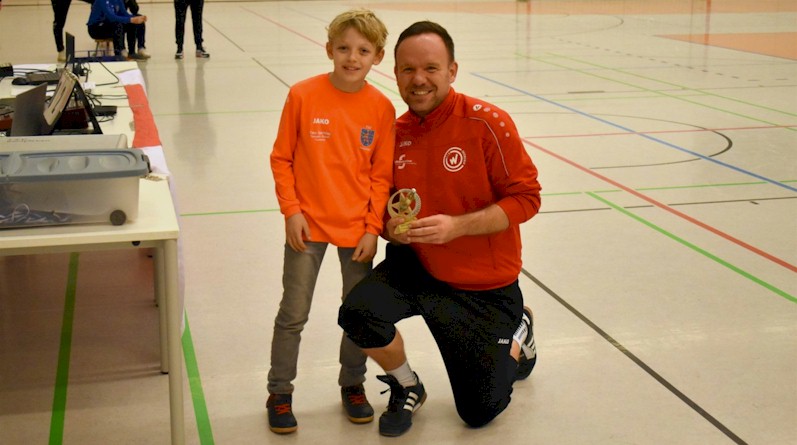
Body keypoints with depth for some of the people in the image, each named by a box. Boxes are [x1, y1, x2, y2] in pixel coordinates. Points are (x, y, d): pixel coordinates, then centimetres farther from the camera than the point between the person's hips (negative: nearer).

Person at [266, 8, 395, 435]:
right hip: (308, 225, -2)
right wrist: (292, 211, -8)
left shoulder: (381, 107, -4)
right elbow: (281, 158, -2)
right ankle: (280, 393, 22)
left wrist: (373, 227, -3)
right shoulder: (303, 95, -8)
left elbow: (382, 174, 1)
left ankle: (352, 385, 33)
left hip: (358, 228, 2)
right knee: (293, 315, 5)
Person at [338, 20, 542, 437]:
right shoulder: (393, 133, -3)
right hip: (414, 267, 3)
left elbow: (526, 198, -16)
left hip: (484, 287, -3)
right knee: (358, 312, -29)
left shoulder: (487, 122, -17)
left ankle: (517, 333, 38)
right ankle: (407, 388, 4)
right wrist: (390, 227, -13)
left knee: (479, 413, 6)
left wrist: (456, 226, -26)